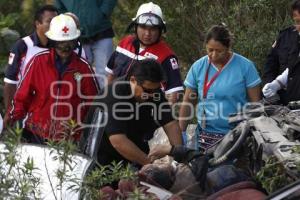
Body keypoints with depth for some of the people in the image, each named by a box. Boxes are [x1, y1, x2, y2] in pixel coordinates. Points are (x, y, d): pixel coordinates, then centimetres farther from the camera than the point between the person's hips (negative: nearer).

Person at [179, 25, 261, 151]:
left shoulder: (245, 66, -4)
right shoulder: (198, 67, 4)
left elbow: (255, 103, -1)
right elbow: (187, 102, 9)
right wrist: (181, 132, 6)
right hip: (205, 137, 2)